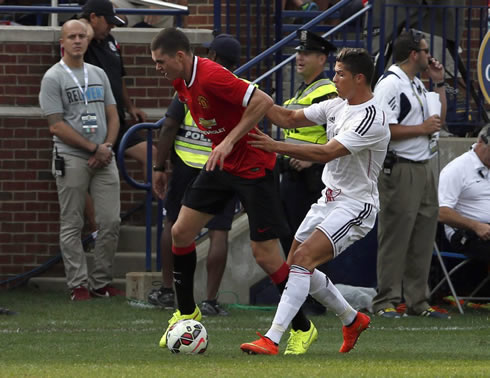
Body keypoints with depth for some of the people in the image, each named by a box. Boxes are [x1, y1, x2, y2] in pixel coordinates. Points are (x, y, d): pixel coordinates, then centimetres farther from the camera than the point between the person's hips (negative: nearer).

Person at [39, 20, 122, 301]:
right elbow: (57, 126, -8)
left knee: (111, 223, 0)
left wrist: (107, 146, -2)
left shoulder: (99, 74, 16)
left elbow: (113, 117, 17)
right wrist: (94, 148, -10)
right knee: (72, 226, -2)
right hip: (71, 159, -5)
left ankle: (102, 282, 9)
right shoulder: (53, 78, -2)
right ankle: (79, 285, 2)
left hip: (103, 159, 5)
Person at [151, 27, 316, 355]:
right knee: (181, 231, 5)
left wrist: (230, 141, -28)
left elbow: (263, 102, -29)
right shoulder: (182, 82, 3)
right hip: (221, 164, 9)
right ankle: (186, 311, 21)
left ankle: (303, 328, 6)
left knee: (265, 254, -8)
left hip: (253, 165, -9)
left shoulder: (211, 76, -25)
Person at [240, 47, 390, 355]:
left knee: (303, 258, -24)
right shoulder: (338, 106, 7)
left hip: (355, 205, -10)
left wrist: (276, 147, -30)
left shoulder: (371, 119, -21)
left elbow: (327, 153, -28)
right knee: (296, 266, 11)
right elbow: (290, 118, 14)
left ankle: (272, 340, -30)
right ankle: (353, 320, 31)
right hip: (330, 198, 10)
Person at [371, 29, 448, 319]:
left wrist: (440, 83, 18)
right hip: (400, 171, -9)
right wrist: (422, 129, -13)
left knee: (423, 237, 9)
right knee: (395, 237, -7)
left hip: (423, 169, 9)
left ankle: (418, 301, 15)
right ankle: (387, 302, -5)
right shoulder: (390, 84, -11)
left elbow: (439, 120, 27)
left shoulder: (418, 85, 19)